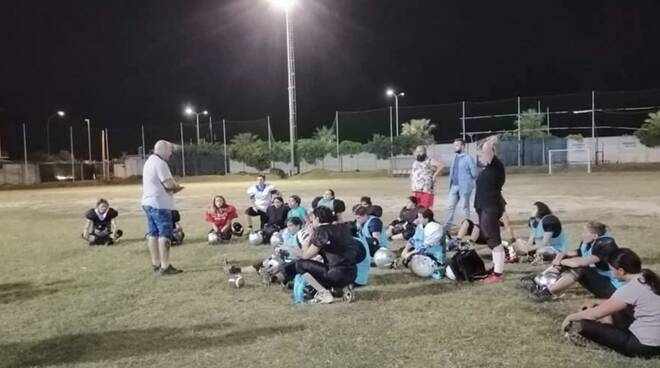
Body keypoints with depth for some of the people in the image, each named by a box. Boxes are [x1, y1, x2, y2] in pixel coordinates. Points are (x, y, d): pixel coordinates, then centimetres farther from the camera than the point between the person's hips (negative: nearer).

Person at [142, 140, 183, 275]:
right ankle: (165, 267, -9)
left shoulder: (149, 162, 18)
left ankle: (156, 264, 20)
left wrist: (173, 187, 8)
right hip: (160, 204, -10)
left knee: (153, 234, 13)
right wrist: (176, 187, 1)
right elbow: (169, 184, -20)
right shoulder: (160, 163, -15)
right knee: (164, 234, -8)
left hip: (148, 202, 10)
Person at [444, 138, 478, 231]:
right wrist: (450, 184, 10)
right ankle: (447, 227, 12)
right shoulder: (453, 157, 13)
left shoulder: (468, 158, -10)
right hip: (454, 186, 7)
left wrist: (467, 179, 3)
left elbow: (475, 173, -10)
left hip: (464, 187, -7)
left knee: (465, 207, 4)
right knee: (450, 206, 6)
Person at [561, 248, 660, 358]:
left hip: (643, 345, -9)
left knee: (584, 324, -11)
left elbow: (597, 314, -12)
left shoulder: (630, 289, -21)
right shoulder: (650, 278, 4)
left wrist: (570, 317, 2)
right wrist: (598, 303, 19)